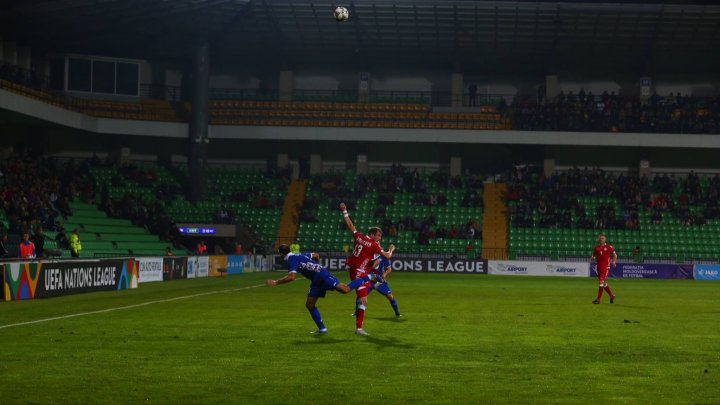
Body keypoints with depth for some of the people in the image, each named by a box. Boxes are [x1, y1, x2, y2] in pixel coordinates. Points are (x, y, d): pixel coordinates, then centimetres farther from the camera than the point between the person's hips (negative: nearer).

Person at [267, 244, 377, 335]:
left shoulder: (292, 259, -12)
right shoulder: (298, 255, 17)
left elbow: (291, 277, -26)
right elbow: (316, 255, 26)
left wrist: (276, 282, -19)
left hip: (322, 276, -10)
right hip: (317, 281, 10)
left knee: (345, 289, -17)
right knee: (309, 304, 8)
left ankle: (367, 278, -3)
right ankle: (322, 329, 11)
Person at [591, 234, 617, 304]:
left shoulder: (608, 247, -4)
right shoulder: (596, 247, 8)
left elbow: (615, 255, 5)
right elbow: (593, 255, 18)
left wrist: (614, 262, -10)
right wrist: (593, 258, -5)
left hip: (605, 267, -6)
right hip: (599, 266, 6)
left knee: (602, 282, -11)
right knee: (604, 283, 13)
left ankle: (598, 299, -11)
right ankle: (611, 295, 31)